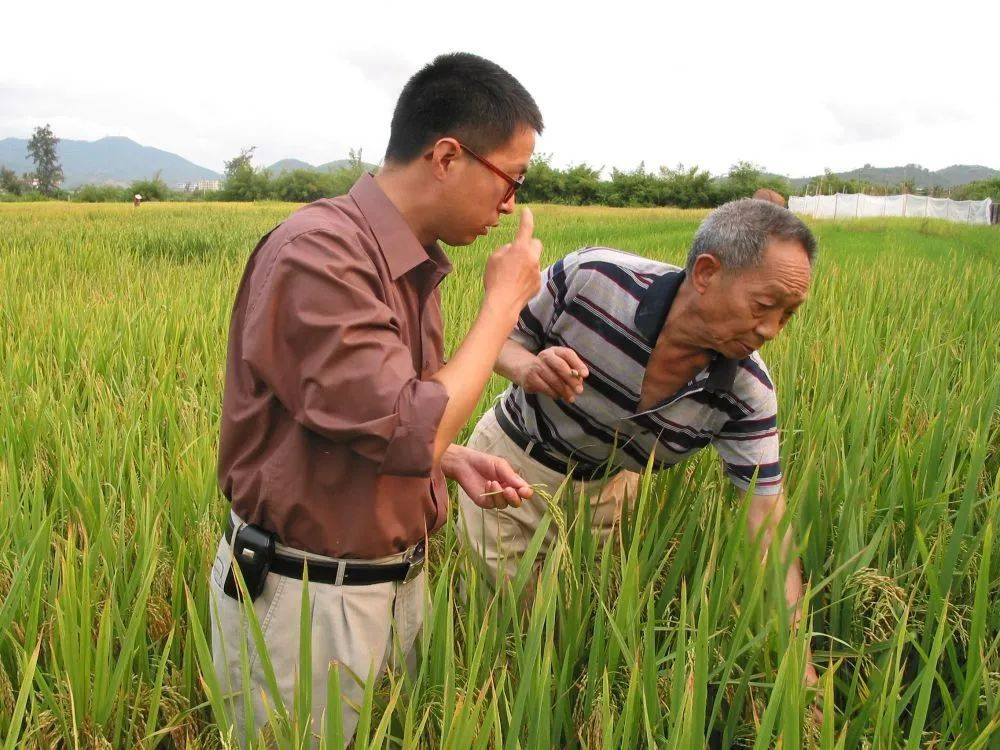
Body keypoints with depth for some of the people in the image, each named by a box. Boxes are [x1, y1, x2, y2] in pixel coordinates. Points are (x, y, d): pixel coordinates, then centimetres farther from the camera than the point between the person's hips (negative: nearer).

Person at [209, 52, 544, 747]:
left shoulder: (409, 262, 6)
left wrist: (453, 459, -1)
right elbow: (410, 432, -27)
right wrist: (505, 300, -17)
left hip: (397, 582, 8)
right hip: (307, 600, -8)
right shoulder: (319, 252, -23)